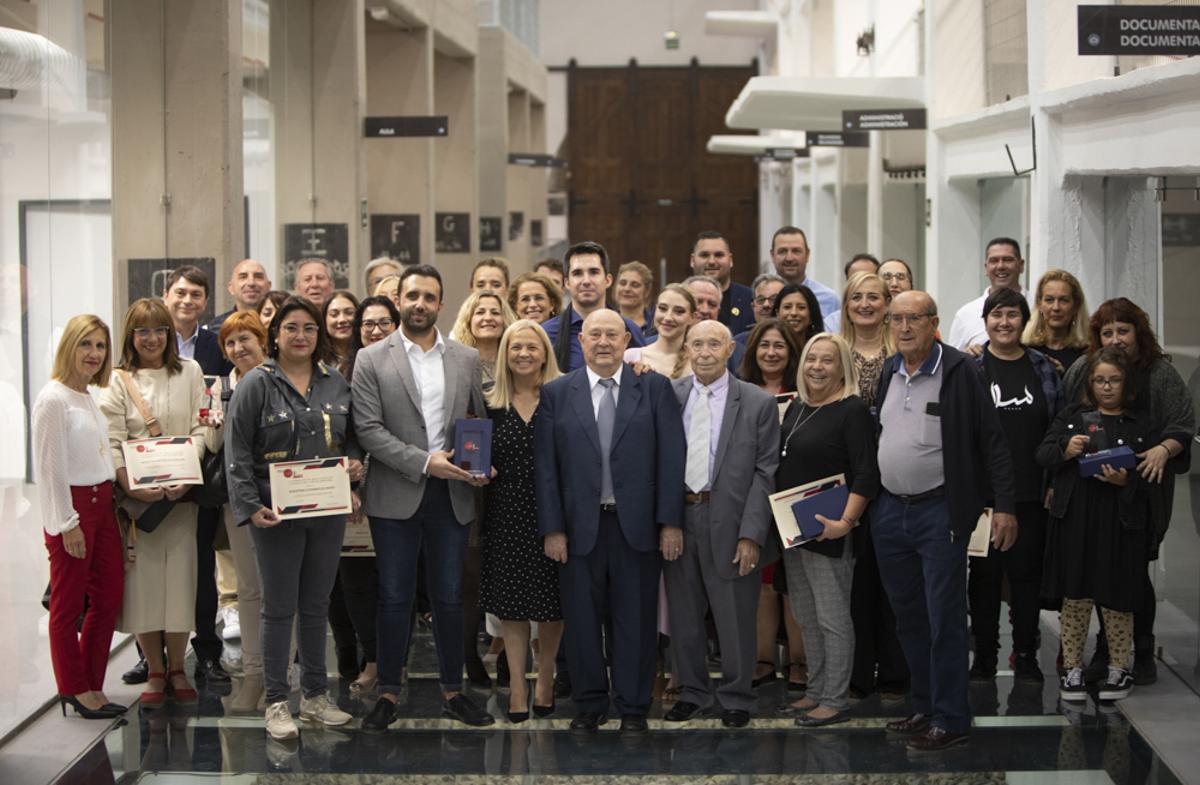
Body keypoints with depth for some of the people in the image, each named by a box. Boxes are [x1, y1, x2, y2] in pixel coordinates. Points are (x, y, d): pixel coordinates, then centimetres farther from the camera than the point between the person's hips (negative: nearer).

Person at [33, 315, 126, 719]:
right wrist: (67, 523, -16)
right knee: (68, 603, 3)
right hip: (71, 507, -9)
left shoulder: (90, 398, 13)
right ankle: (75, 690, 12)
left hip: (101, 504, 9)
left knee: (109, 597, 10)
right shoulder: (53, 399, -13)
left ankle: (91, 687, 20)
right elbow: (50, 468, -15)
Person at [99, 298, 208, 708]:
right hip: (135, 495, -1)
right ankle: (155, 671, 10)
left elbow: (201, 428, 2)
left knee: (179, 577, 0)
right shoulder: (118, 381, 4)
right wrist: (131, 486, -18)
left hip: (181, 493, 1)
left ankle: (177, 669, 12)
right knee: (142, 579, -1)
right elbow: (112, 441, -3)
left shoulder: (189, 372, 8)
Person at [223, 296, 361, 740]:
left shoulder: (336, 385, 10)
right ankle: (277, 702, 8)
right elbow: (237, 452, -8)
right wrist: (250, 506, -16)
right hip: (277, 513, -4)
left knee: (316, 605, 12)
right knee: (279, 607, 1)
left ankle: (315, 695, 22)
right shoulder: (257, 384, -4)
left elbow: (352, 438, 21)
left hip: (328, 513, 4)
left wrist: (355, 462, -2)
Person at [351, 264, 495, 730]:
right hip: (396, 497, -2)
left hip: (451, 496, 2)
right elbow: (368, 428, -8)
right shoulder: (372, 360, -1)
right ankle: (388, 695, 12)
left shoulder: (467, 359, 9)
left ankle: (453, 692, 18)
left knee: (449, 599, 8)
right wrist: (423, 462, -16)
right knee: (395, 599, 3)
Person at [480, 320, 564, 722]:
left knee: (552, 601, 4)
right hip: (506, 515, 2)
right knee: (511, 602, 5)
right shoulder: (491, 405, 6)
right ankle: (517, 685, 12)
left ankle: (545, 680, 20)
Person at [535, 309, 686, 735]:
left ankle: (633, 708, 17)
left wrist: (670, 522, -5)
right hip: (580, 527, 1)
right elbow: (545, 465, 2)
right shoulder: (556, 393, 5)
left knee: (635, 619, 5)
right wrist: (551, 528, -4)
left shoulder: (655, 388, 4)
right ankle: (589, 705, 20)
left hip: (637, 525, 0)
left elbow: (671, 458, 1)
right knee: (582, 620, 6)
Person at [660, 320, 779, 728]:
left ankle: (736, 696, 20)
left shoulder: (758, 404, -1)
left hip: (729, 521, -3)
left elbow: (764, 473, -3)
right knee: (683, 613, 12)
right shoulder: (667, 395, 6)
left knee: (734, 615, 4)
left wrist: (751, 534, -11)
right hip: (676, 516, 3)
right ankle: (693, 691, 28)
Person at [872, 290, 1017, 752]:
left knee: (944, 620, -3)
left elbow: (991, 441, -10)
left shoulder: (959, 372, -9)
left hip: (939, 511, -7)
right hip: (889, 511, 7)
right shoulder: (888, 373, 10)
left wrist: (1003, 506, -14)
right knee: (908, 617, 13)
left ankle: (950, 720, 4)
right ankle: (925, 708, 24)